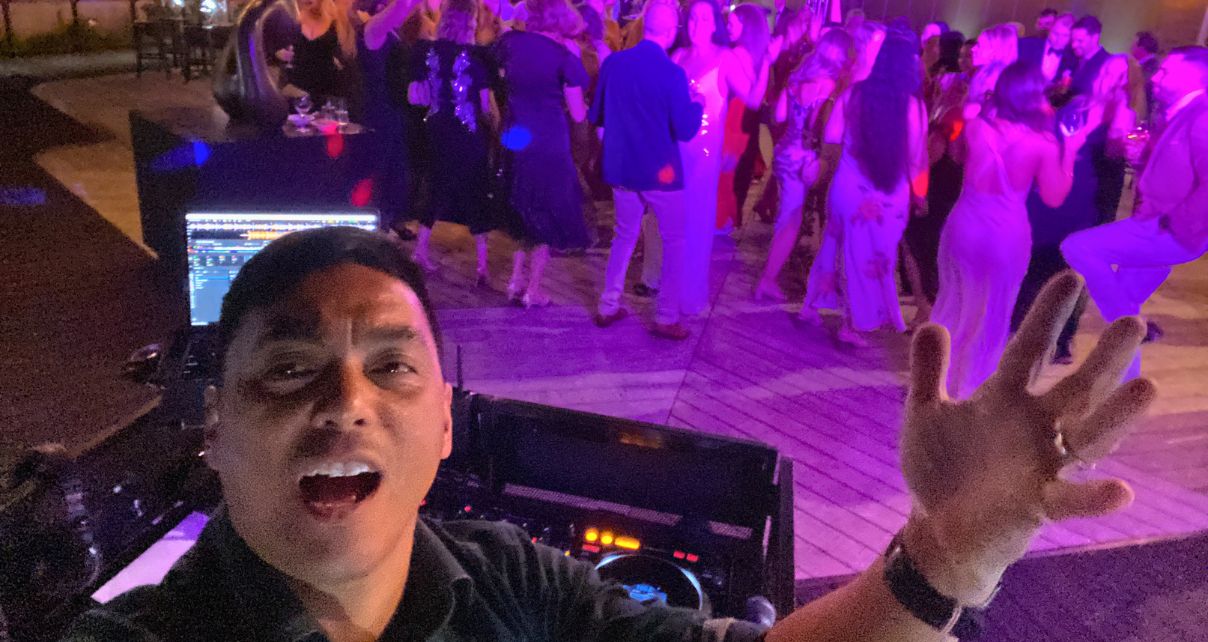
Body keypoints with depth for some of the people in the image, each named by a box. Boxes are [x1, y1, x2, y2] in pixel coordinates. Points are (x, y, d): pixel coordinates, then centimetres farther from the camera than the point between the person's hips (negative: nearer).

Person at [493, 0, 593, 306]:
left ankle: (516, 280, 24)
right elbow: (578, 114, -9)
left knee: (523, 210, 22)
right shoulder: (565, 57, -10)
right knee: (549, 215, 9)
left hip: (514, 140, 5)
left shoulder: (510, 42, 0)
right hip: (550, 145, -5)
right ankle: (532, 291, 12)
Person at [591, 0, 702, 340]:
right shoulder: (672, 73, -16)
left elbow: (596, 116, 8)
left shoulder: (613, 63, -2)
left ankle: (608, 307, 24)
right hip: (660, 171, -5)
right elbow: (686, 130, -13)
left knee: (625, 235, 20)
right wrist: (698, 104, 5)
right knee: (674, 242, 9)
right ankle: (666, 318, 11)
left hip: (620, 167, 5)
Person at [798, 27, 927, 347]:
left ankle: (812, 305, 33)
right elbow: (916, 158, -9)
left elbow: (831, 136, 1)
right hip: (888, 196, -3)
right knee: (870, 256, 12)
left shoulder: (854, 94, -8)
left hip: (848, 186, 3)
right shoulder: (913, 105, -15)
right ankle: (852, 325, 22)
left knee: (836, 243, 22)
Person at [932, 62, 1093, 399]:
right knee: (992, 316, 14)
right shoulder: (1043, 143, -13)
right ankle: (969, 392, 24)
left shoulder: (976, 125, -8)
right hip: (1007, 235, -2)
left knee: (953, 305, 21)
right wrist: (1070, 150, 3)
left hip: (963, 225, 3)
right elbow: (1054, 197, -3)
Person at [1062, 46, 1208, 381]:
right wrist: (1142, 156, 5)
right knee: (1120, 305, 14)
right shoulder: (1181, 116, 16)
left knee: (1077, 248, -20)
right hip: (1157, 229, 10)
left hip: (1173, 234, -10)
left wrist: (1176, 227, -19)